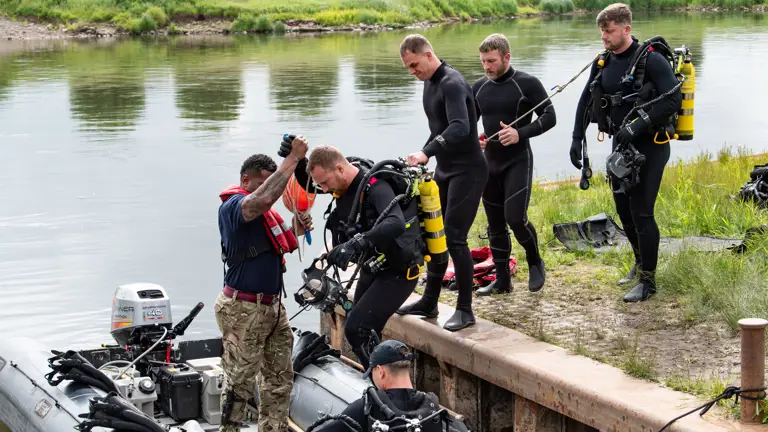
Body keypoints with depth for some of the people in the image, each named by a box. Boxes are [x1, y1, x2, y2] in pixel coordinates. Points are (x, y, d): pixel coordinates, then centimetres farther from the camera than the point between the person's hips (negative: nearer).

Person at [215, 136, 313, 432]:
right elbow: (262, 199, -38)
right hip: (244, 309, -10)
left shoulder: (261, 212, 15)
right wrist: (293, 158, -33)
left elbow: (272, 250, 21)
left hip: (272, 306, 10)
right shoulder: (233, 205, -15)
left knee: (280, 378, 13)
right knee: (240, 382, -3)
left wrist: (294, 232, 1)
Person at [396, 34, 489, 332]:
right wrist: (427, 157, 14)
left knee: (454, 237, -11)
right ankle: (429, 301, 20)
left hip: (467, 171, -9)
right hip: (444, 170, 10)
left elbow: (459, 128, -34)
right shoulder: (430, 83, 11)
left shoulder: (452, 84, -19)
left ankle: (465, 310, -3)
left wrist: (426, 153, -42)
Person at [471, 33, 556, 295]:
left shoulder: (527, 84, -9)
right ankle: (502, 280, 17)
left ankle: (535, 262, 11)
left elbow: (549, 117, -9)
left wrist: (521, 133, -22)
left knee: (515, 218, -15)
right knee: (495, 224, 8)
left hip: (518, 161, -5)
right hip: (489, 163, 6)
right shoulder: (479, 87, 6)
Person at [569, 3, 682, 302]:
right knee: (624, 210, 14)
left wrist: (638, 125, -27)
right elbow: (586, 101, 15)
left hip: (650, 146, -7)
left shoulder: (651, 59, -15)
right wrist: (577, 139, 7)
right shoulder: (603, 64, 6)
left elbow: (673, 100, -22)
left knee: (641, 212, -8)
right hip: (621, 146, 7)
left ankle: (647, 280, 2)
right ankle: (641, 262, 35)